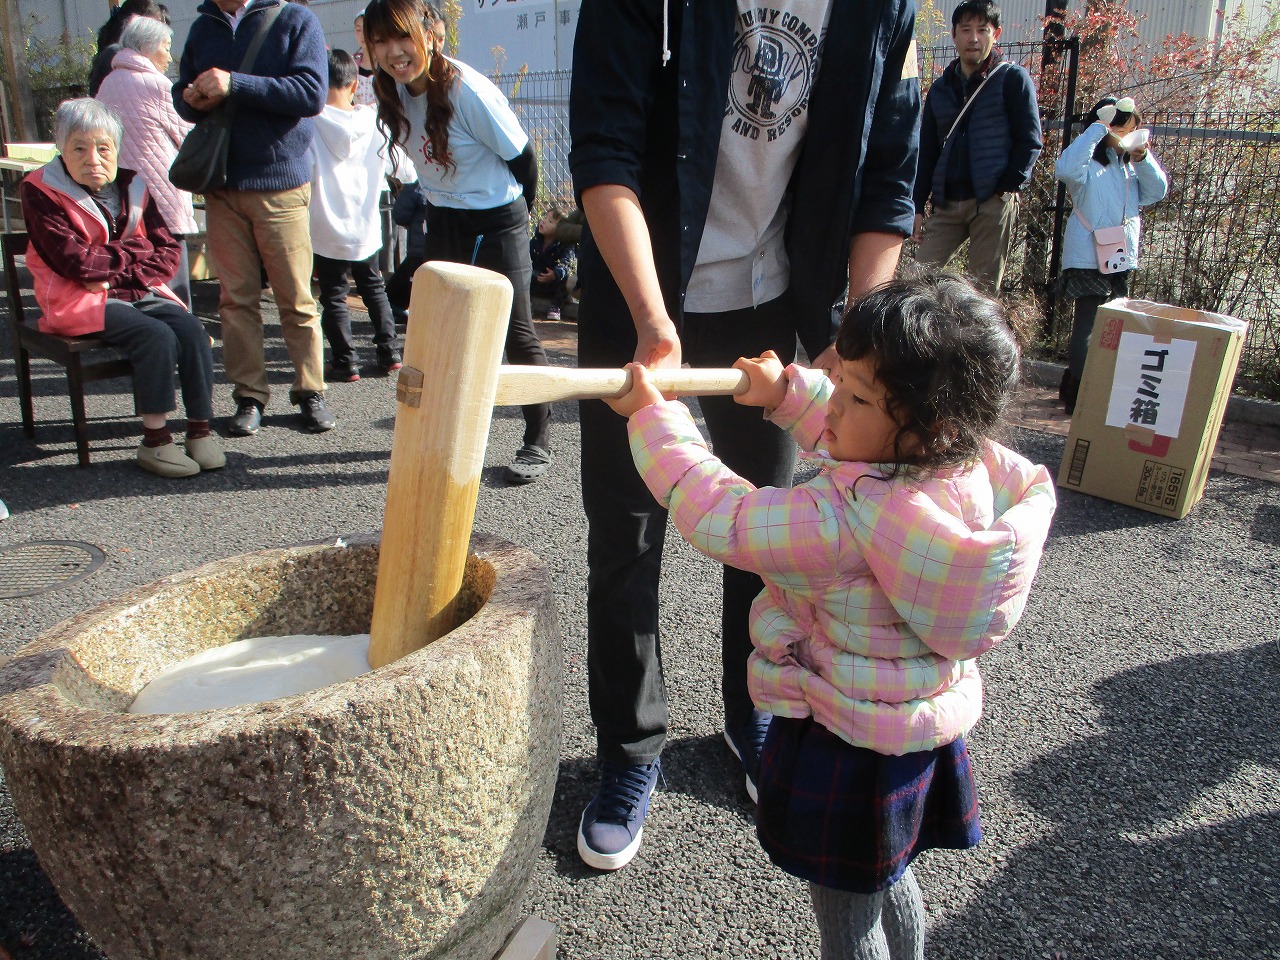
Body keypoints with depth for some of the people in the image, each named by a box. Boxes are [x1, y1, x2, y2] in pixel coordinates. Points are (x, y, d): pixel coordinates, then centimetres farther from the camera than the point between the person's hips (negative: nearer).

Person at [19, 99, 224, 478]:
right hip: (78, 301, -5)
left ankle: (200, 429, -16)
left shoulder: (133, 187, 10)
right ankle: (154, 440, -22)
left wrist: (117, 275, -12)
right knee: (156, 336, -29)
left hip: (138, 292, 5)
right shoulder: (41, 192, -4)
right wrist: (137, 250, -9)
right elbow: (74, 261, -16)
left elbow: (168, 253, 3)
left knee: (191, 329, -23)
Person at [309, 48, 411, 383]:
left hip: (327, 229, -3)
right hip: (366, 229, 3)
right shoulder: (373, 121, -2)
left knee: (333, 295, 5)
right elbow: (401, 168, 7)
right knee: (374, 288, 18)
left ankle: (345, 363, 4)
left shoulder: (311, 123, -11)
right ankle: (389, 352, 17)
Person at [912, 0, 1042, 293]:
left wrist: (1006, 188, -12)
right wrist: (918, 207, 10)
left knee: (984, 289, -4)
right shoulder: (941, 88, 17)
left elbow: (1030, 141, -1)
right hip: (947, 205, 5)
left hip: (993, 203, -4)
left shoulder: (1013, 78, 4)